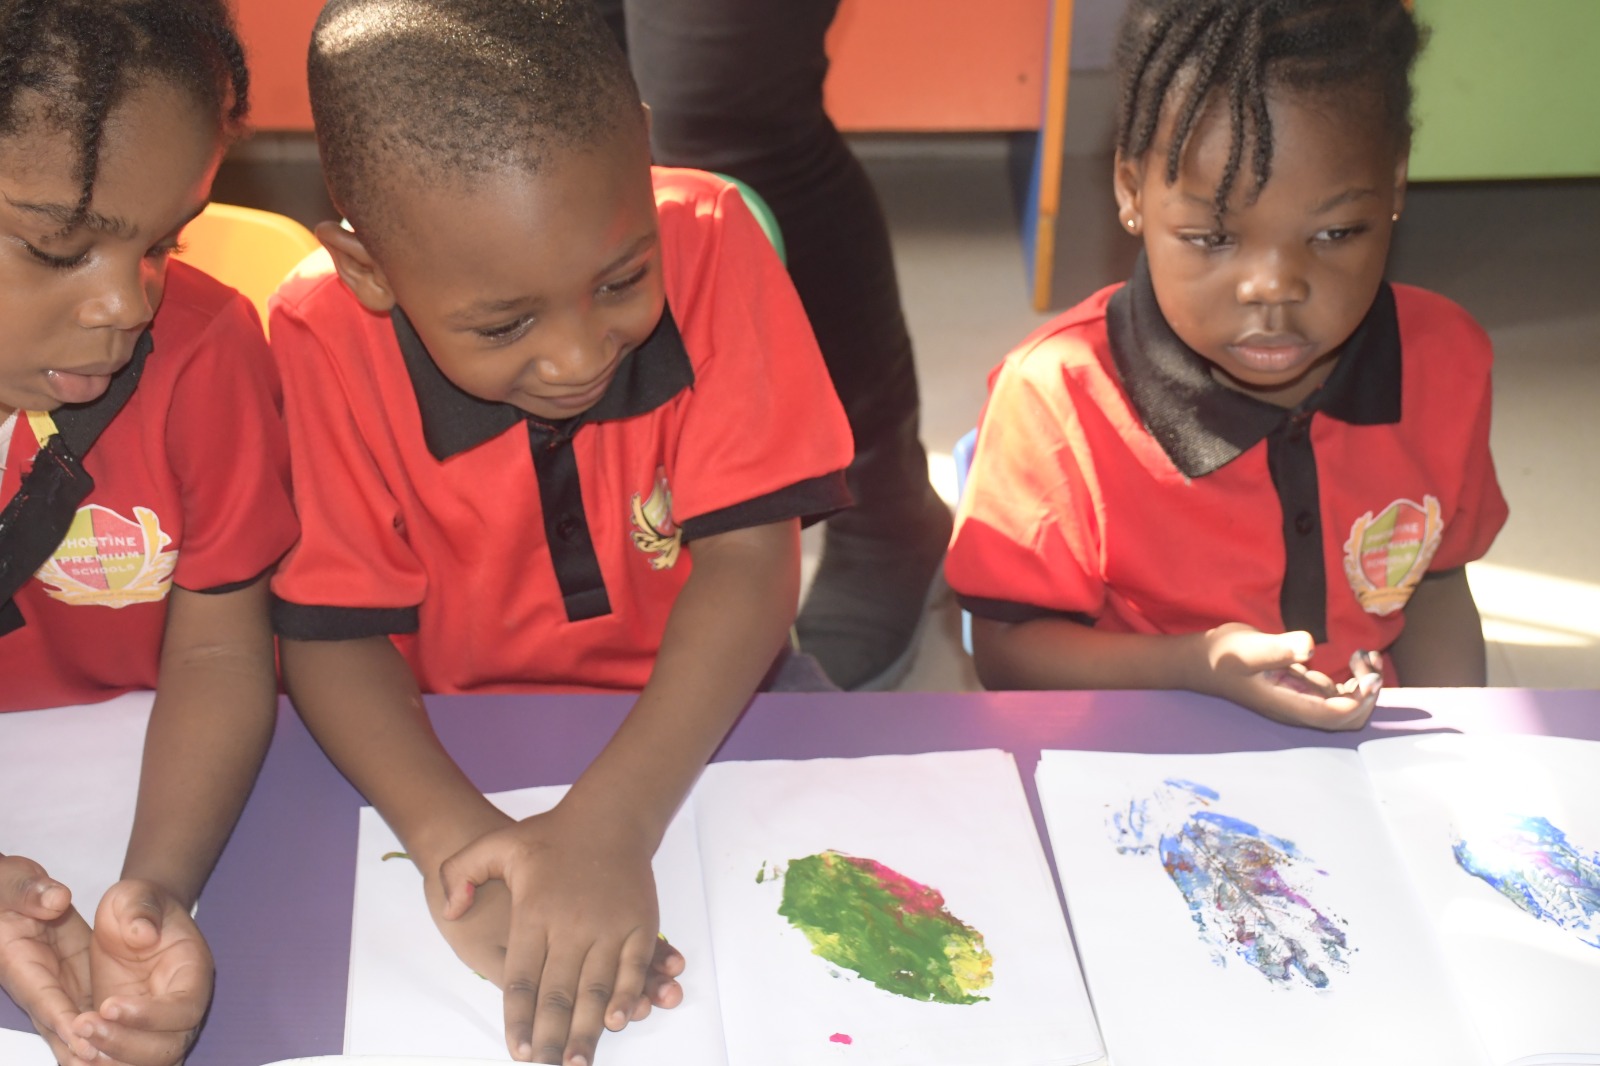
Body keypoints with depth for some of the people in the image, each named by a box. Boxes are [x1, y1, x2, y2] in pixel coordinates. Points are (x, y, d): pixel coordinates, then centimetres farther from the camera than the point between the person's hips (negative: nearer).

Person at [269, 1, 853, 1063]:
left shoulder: (709, 244, -20)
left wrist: (611, 822, -36)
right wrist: (451, 833, -36)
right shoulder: (326, 339, -20)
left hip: (694, 733, 2)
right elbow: (333, 631, -16)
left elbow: (748, 559, -22)